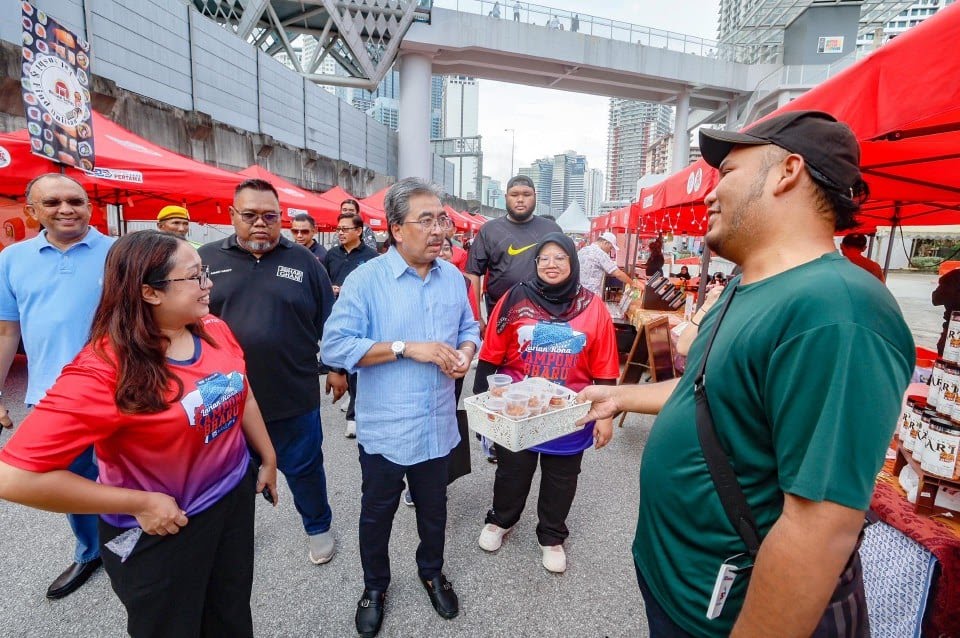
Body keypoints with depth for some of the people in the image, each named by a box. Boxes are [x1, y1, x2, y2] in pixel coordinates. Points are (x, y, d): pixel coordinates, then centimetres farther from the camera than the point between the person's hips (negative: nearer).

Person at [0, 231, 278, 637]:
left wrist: (267, 458, 11)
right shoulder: (103, 370, -27)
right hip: (160, 533, -5)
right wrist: (140, 504, -23)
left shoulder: (215, 330, -8)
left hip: (234, 498, 5)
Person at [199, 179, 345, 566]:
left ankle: (318, 528, 39)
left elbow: (329, 321, 3)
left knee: (305, 469, 15)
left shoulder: (303, 262, -1)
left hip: (295, 397, -1)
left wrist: (337, 368, 4)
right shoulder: (206, 259, 1)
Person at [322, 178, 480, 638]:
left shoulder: (453, 277, 2)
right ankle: (374, 586, 47)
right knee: (377, 514, 20)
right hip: (384, 428, -3)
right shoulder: (365, 279, -15)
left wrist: (465, 352, -12)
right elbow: (335, 346, -20)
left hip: (437, 425, 4)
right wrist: (408, 348, -25)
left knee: (434, 509, 24)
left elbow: (469, 328, 11)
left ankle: (432, 572, 52)